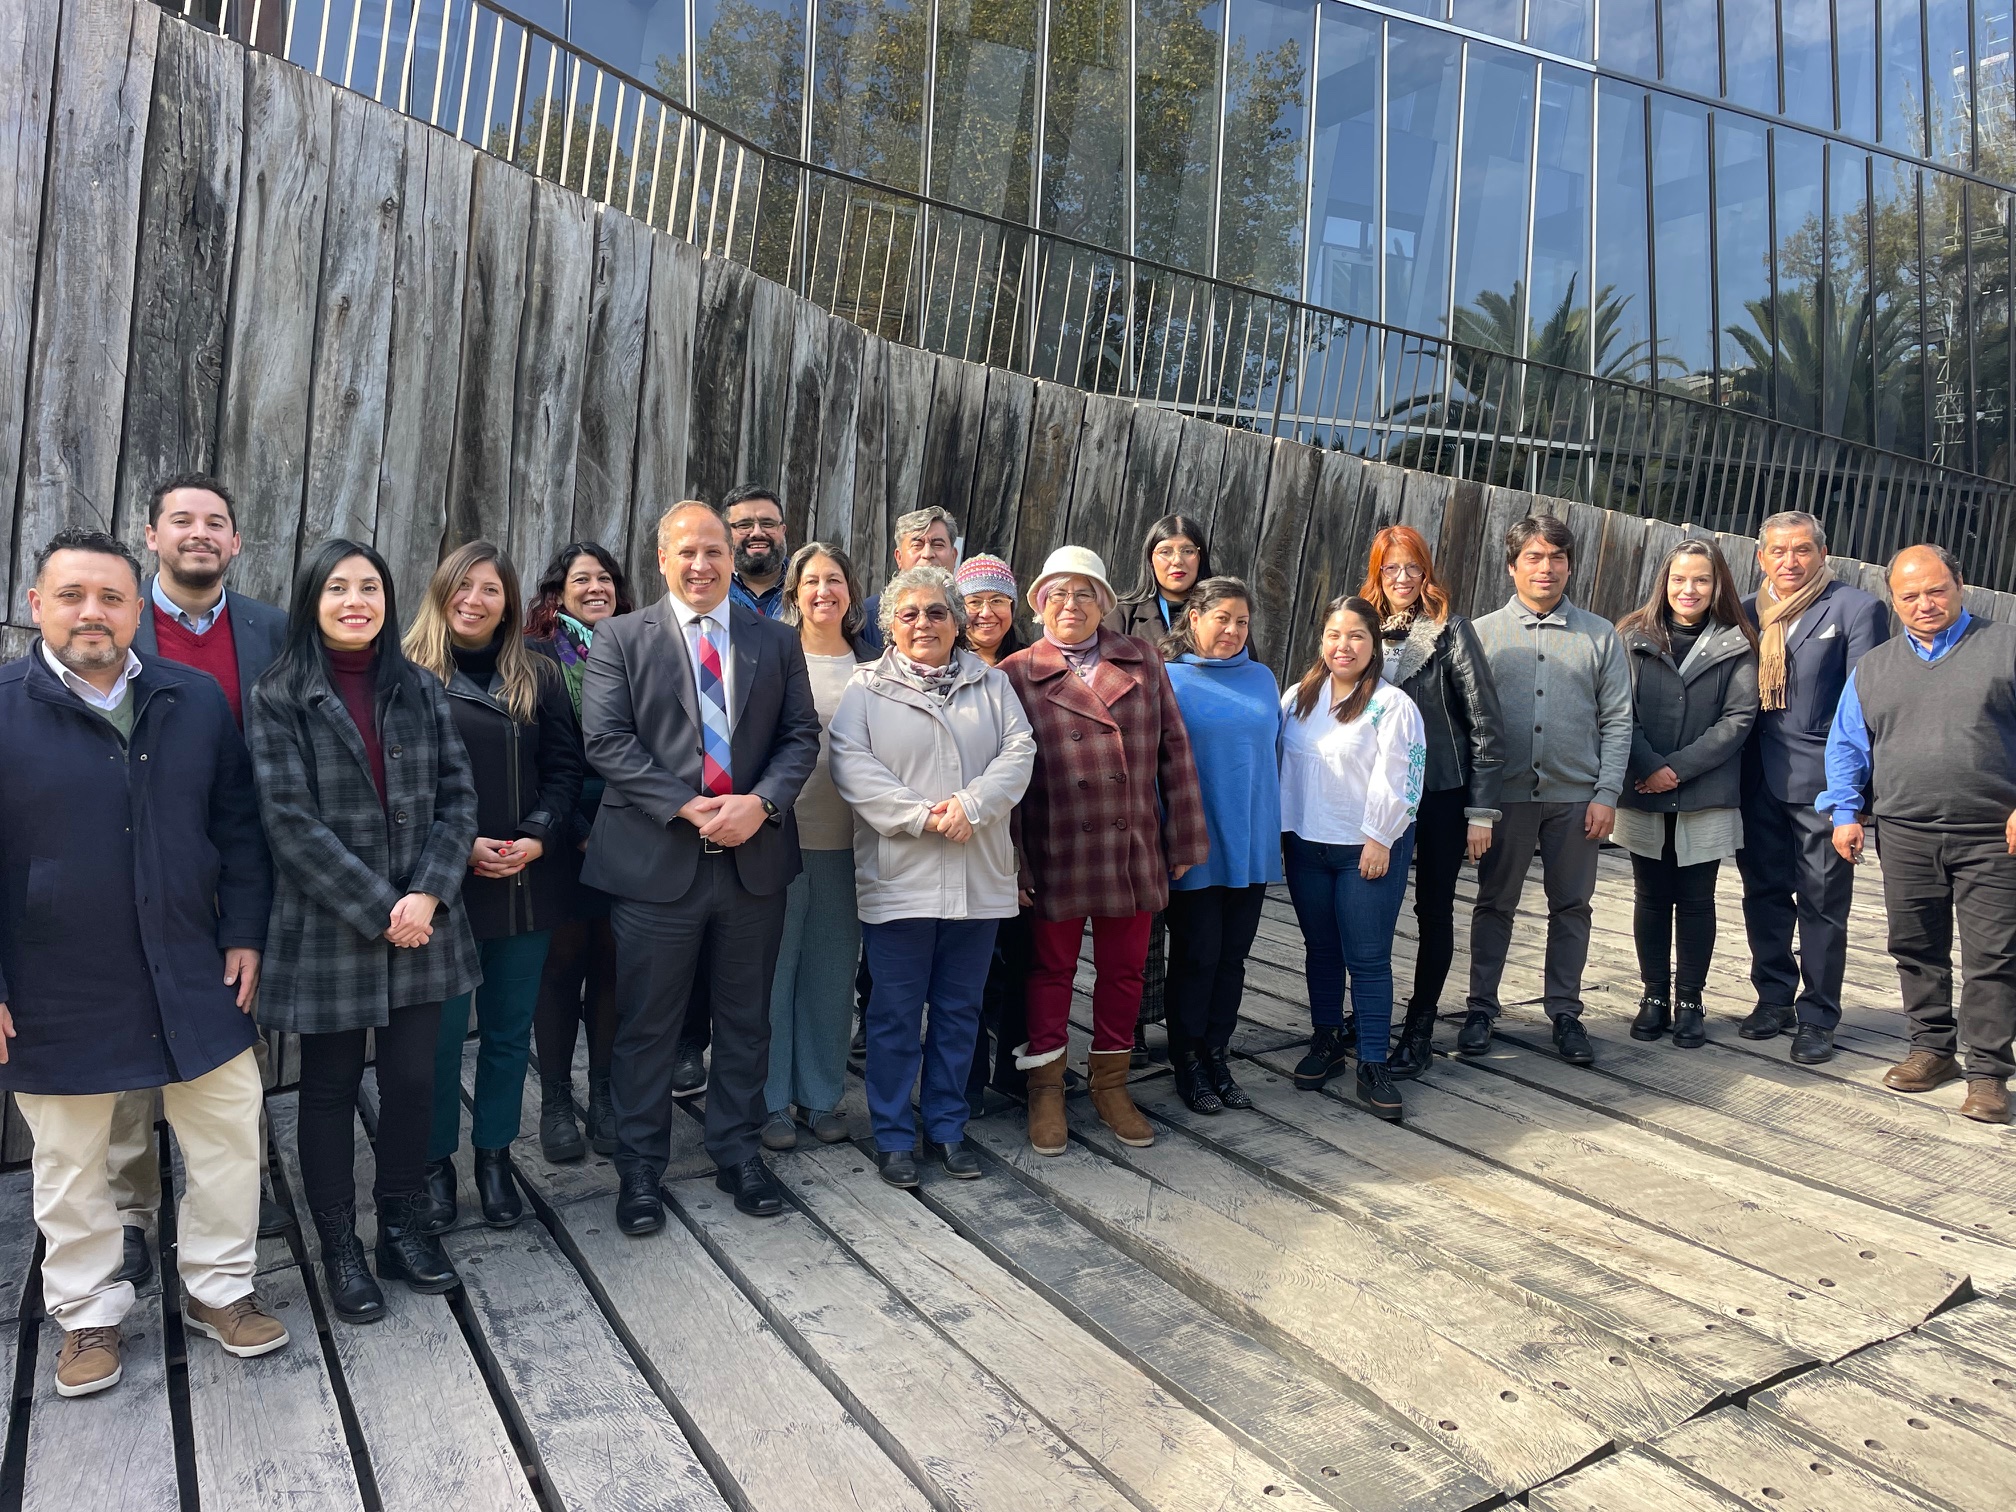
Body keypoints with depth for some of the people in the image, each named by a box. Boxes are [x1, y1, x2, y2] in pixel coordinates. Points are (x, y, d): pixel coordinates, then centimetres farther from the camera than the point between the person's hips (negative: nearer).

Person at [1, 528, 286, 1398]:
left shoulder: (196, 702, 1)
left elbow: (237, 827, 6)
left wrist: (244, 934, 1)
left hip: (192, 977, 2)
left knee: (229, 1132, 11)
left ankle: (219, 1288, 31)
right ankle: (88, 1314, 34)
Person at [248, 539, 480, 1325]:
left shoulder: (420, 691, 7)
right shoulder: (277, 699, -4)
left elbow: (458, 795, 2)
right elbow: (290, 819, -11)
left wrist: (427, 893, -11)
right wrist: (377, 908, -14)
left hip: (421, 924, 3)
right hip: (328, 928, -3)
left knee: (412, 1081, 9)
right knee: (330, 1089, 9)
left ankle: (404, 1228, 28)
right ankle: (339, 1249, 25)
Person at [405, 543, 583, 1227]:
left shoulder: (540, 678, 7)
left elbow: (565, 768, 4)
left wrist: (537, 837, -11)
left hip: (526, 884, 3)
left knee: (510, 1028, 12)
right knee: (442, 1029, 5)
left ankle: (495, 1155, 28)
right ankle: (435, 1160, 24)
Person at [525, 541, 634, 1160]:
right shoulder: (537, 658, -1)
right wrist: (578, 830, -12)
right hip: (565, 838, -2)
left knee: (612, 963, 8)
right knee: (563, 963, 5)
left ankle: (604, 1095, 20)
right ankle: (555, 1102, 17)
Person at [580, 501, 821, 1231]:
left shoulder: (776, 641, 9)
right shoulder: (621, 639, 1)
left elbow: (800, 735, 5)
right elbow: (607, 740, -8)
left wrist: (761, 801, -13)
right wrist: (687, 808, -17)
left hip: (755, 858, 3)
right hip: (655, 861, -2)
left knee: (745, 1019, 14)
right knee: (647, 1026, 7)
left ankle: (738, 1152, 31)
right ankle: (640, 1170, 23)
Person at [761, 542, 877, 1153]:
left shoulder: (869, 665, 9)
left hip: (846, 839, 3)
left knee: (833, 970, 11)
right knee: (774, 966, 5)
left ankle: (821, 1095, 25)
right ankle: (771, 1100, 18)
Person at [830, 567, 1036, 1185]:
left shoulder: (992, 683, 12)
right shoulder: (866, 689, 3)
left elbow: (1018, 751, 0)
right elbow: (852, 766, -9)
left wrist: (970, 807, -16)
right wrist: (924, 817, -18)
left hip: (978, 879, 3)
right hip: (899, 878, -3)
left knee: (959, 1009, 12)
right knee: (896, 1013, 5)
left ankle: (947, 1127, 27)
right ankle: (893, 1136, 19)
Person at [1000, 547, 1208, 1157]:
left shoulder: (1142, 661, 7)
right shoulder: (1017, 674, -1)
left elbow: (1175, 749, 7)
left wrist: (1184, 840, 4)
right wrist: (1013, 862, -6)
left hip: (1135, 852, 3)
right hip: (1055, 855, -2)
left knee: (1124, 970, 12)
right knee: (1052, 969, 10)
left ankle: (1111, 1086, 29)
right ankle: (1047, 1090, 25)